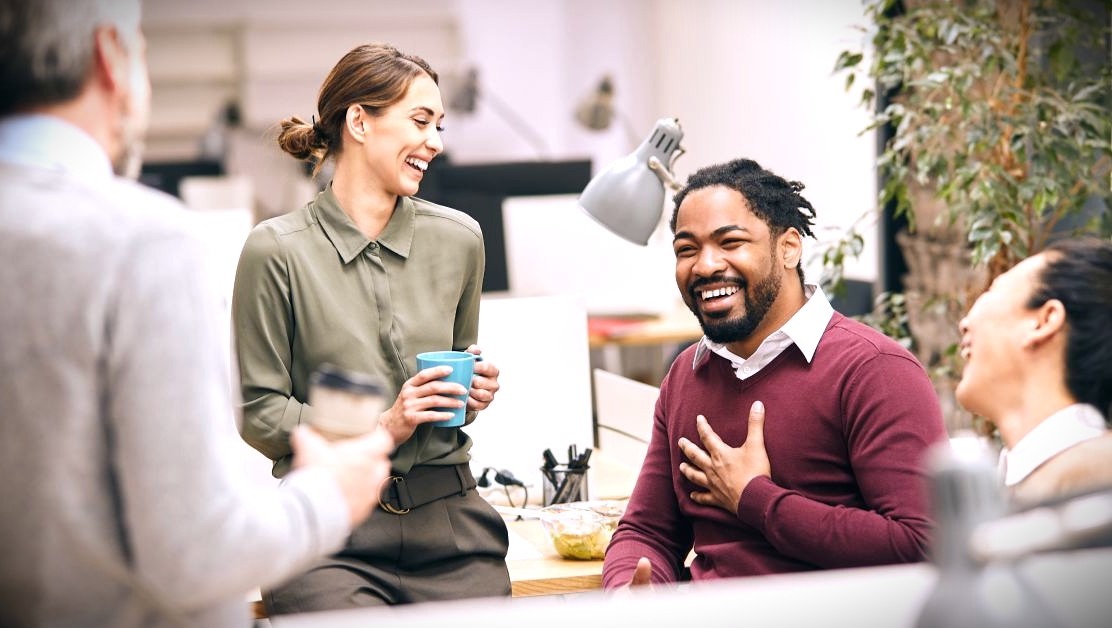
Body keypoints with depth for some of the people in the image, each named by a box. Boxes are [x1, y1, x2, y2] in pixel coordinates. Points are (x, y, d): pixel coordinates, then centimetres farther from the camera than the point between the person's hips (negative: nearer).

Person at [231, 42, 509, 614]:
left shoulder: (458, 239, 10)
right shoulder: (276, 250, -2)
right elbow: (259, 414, -2)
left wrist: (477, 386, 4)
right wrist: (378, 428, -12)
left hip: (449, 518, 4)